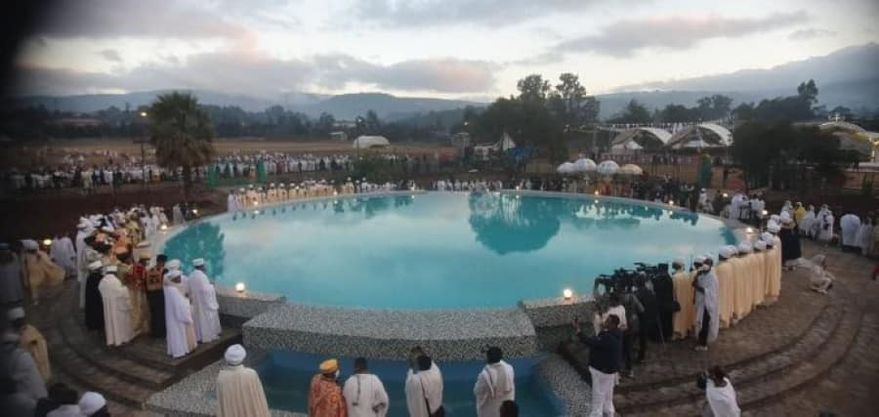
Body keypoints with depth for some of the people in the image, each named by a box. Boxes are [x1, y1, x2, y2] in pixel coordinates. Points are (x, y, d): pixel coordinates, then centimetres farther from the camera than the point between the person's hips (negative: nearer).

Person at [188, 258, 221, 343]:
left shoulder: (191, 276, 4)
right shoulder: (202, 276, -22)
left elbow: (190, 290, 12)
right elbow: (206, 289, -22)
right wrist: (211, 286, -4)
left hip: (195, 301, 8)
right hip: (204, 301, -8)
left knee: (198, 318, 13)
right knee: (207, 318, 4)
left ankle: (198, 336, 19)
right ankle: (209, 335, 11)